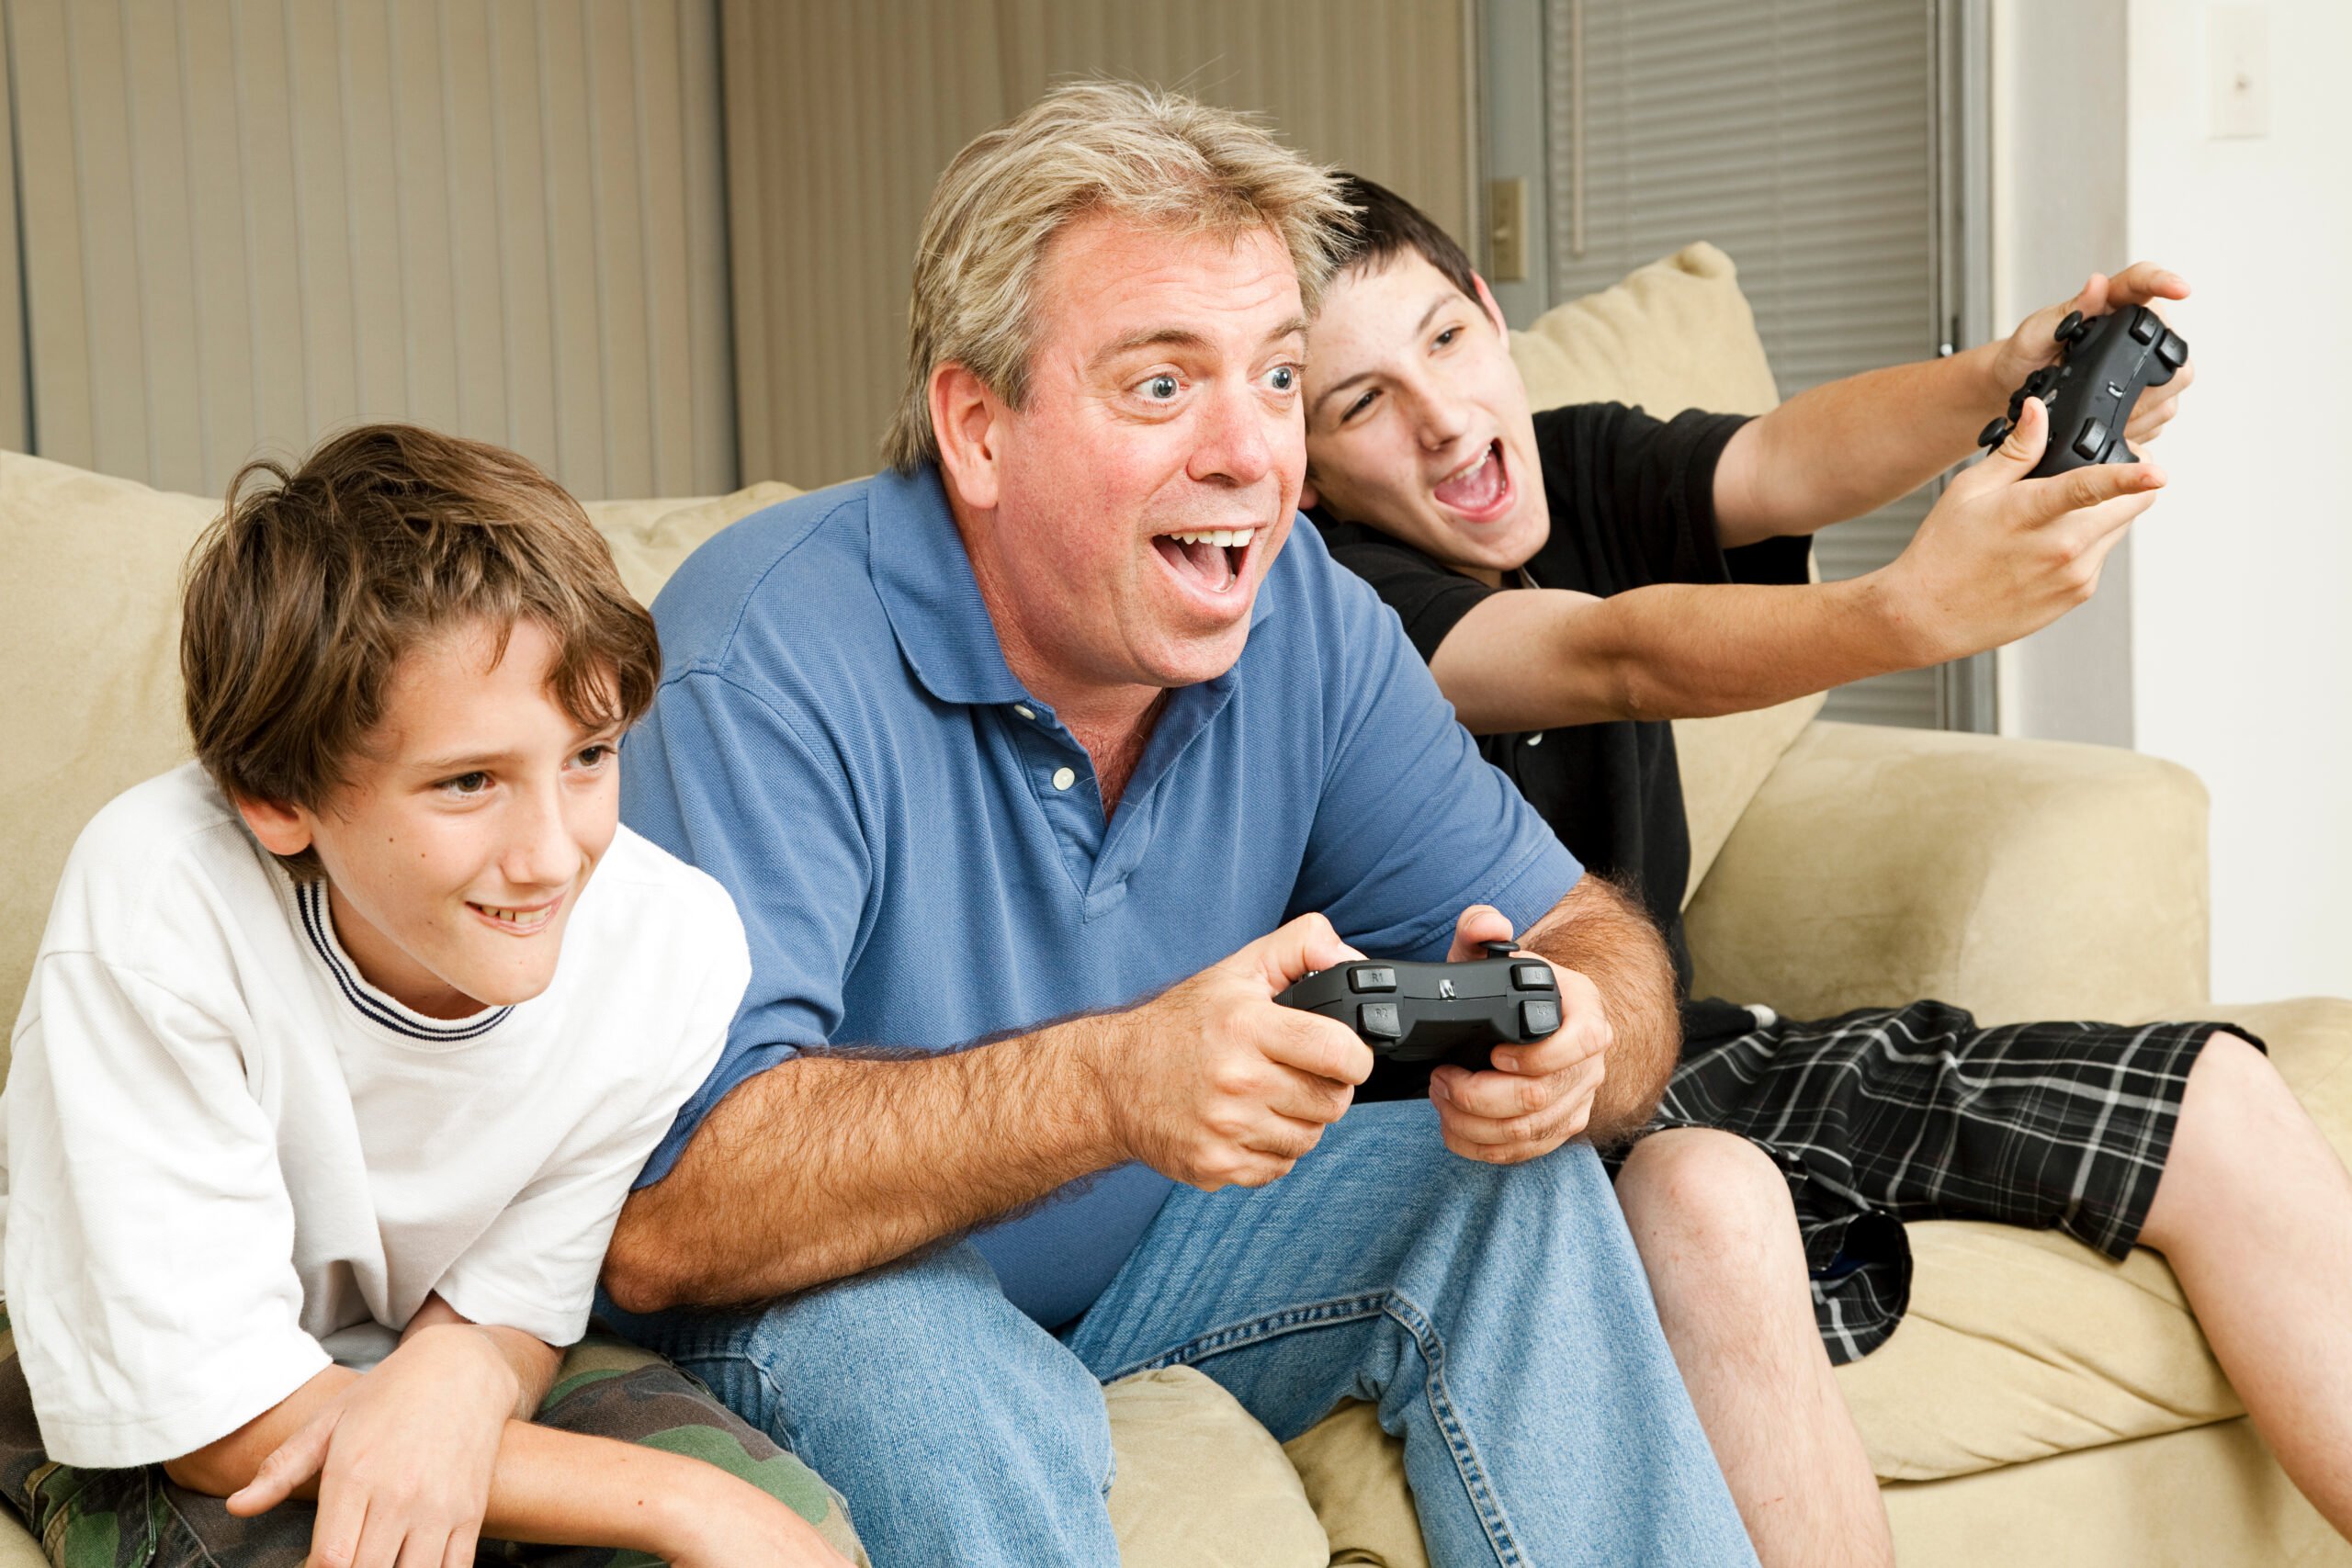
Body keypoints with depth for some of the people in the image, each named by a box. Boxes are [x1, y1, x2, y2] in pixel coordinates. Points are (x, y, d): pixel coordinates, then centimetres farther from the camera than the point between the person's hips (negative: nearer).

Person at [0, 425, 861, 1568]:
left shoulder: (675, 949, -24)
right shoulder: (157, 908, -33)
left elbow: (515, 1303, -10)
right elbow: (214, 1412, -28)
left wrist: (463, 1371, -36)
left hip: (433, 1347, 3)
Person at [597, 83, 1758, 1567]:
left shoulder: (1303, 618, -7)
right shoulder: (773, 657, -26)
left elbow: (1598, 938, -5)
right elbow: (656, 1224, -34)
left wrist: (1573, 1040, -31)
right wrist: (1109, 1082, -47)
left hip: (1153, 1275, 6)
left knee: (1510, 1174, -13)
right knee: (945, 1382, -37)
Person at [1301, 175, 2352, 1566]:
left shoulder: (1577, 470, 6)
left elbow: (1789, 465, -13)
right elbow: (1619, 660, -30)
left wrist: (2004, 382, -35)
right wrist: (1913, 612, -47)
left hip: (1685, 1053, 7)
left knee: (2214, 1097, -2)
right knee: (1706, 1196, -41)